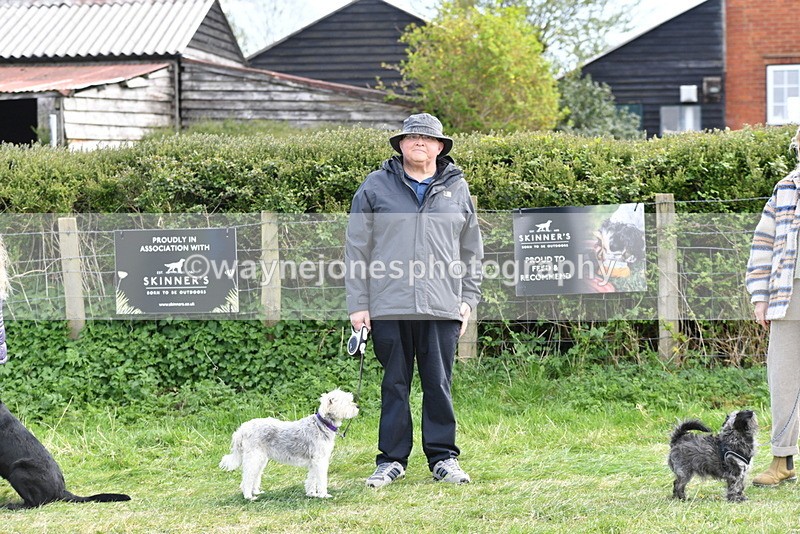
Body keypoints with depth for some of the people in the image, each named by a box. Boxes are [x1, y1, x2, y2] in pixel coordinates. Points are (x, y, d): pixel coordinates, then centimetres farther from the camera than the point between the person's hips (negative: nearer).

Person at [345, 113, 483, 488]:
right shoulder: (376, 187, 5)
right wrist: (358, 304, -1)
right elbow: (357, 249, 4)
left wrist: (468, 299, 9)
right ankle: (392, 459, 12)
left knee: (439, 384, 4)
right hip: (389, 306, -1)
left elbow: (471, 250, 16)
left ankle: (443, 457, 13)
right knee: (394, 384, 5)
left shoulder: (457, 189, 11)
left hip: (442, 308, 1)